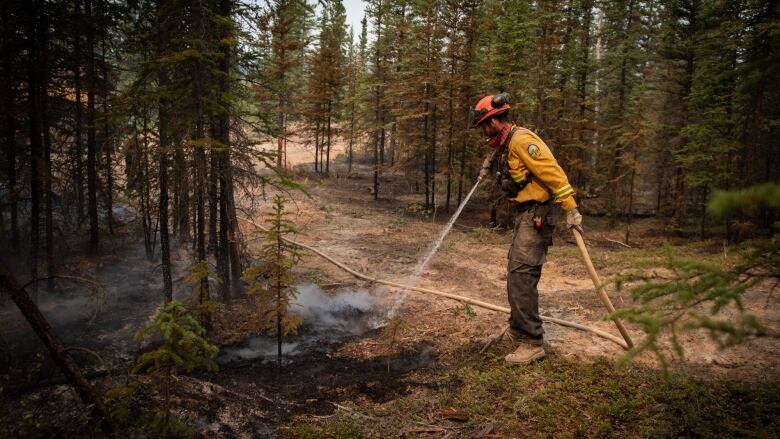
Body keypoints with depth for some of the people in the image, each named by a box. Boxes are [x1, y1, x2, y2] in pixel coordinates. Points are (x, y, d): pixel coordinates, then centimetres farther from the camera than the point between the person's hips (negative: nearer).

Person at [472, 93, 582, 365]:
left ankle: (532, 344, -8)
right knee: (516, 273, 17)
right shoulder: (505, 144, 13)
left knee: (521, 276, -14)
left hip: (538, 214, -11)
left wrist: (571, 209, -24)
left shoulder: (521, 140, -19)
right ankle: (518, 329, 32)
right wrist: (491, 165, 16)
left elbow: (553, 173, -23)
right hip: (525, 213, 11)